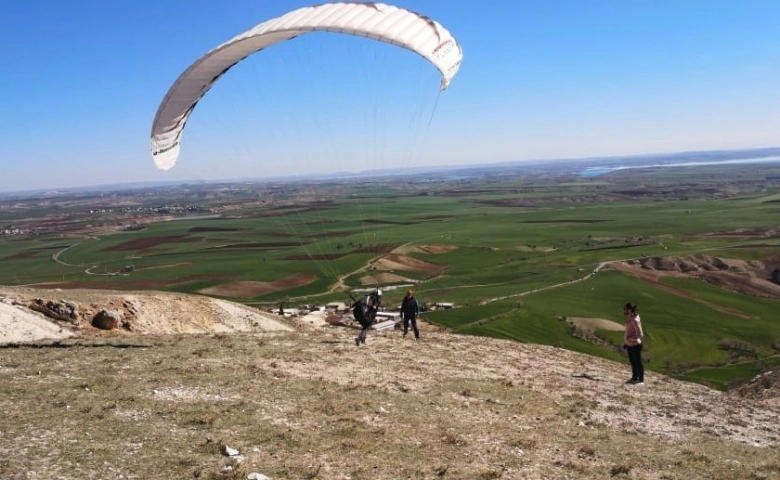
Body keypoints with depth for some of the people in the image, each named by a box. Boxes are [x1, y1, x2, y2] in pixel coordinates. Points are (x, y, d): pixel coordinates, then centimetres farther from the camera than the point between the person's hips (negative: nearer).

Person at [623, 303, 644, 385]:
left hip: (635, 345, -9)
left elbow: (640, 334, -25)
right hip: (629, 345, 9)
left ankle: (641, 380, 15)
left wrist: (630, 338, -18)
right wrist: (625, 342, 17)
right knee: (633, 362, 19)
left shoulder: (635, 320, -23)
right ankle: (634, 378, 31)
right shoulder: (629, 319, 4)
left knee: (638, 363, 3)